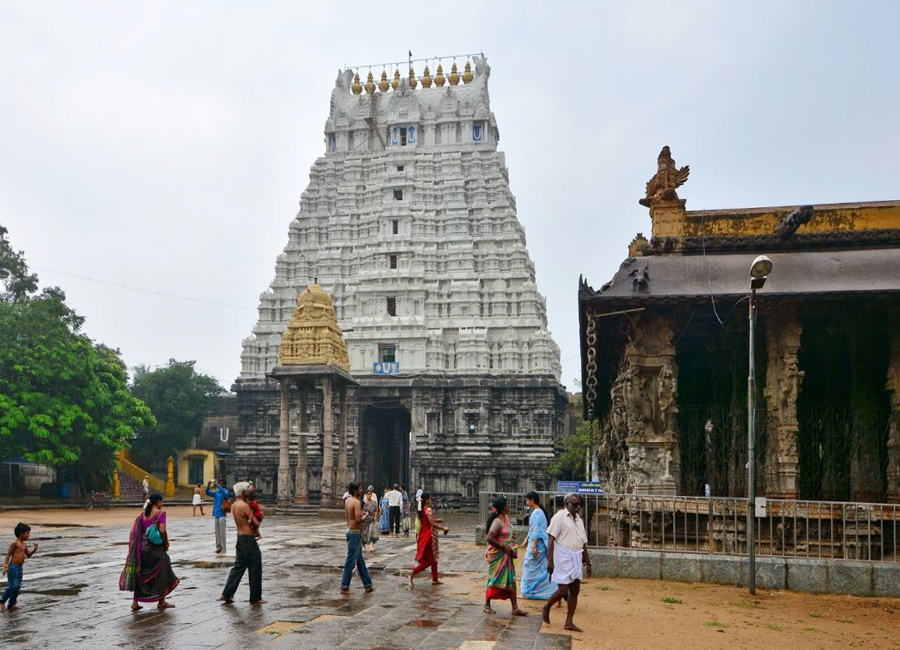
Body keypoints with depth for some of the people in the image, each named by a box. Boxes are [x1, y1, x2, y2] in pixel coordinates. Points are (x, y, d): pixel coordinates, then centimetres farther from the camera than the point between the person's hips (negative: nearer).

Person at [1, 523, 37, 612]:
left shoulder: (24, 544, 13)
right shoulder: (15, 543, -11)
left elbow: (28, 555, 19)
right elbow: (8, 554, -12)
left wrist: (34, 548, 2)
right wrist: (6, 566, -20)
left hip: (20, 568, 8)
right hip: (13, 567, -8)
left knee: (18, 587, 9)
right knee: (12, 586, -11)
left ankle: (11, 605, 18)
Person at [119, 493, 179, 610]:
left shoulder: (143, 513, 5)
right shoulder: (161, 513, -12)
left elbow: (134, 530, 3)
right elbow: (162, 531, -20)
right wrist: (166, 544, -6)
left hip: (143, 547, 5)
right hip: (156, 548, -5)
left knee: (141, 575, 15)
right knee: (161, 574, 11)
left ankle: (135, 602, 13)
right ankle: (161, 602, 19)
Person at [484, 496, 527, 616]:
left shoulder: (505, 518, 7)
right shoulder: (498, 522, -20)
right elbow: (489, 538, -27)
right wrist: (504, 547, -20)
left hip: (505, 554, 9)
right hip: (497, 555, -9)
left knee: (511, 581, 7)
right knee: (495, 580, 2)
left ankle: (515, 608, 9)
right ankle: (487, 605, 18)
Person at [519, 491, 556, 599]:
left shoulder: (537, 513, -18)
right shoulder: (536, 512, 13)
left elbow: (536, 531, -22)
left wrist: (533, 547, -23)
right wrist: (526, 541, 26)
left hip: (536, 544, -9)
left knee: (530, 567, 1)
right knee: (542, 568, 12)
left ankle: (527, 592, 10)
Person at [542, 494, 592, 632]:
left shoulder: (579, 520, 14)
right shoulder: (560, 517, -8)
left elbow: (583, 543, 18)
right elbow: (552, 539, -12)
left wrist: (588, 563, 15)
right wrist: (550, 560, -18)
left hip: (576, 559, 7)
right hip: (563, 558, -7)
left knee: (575, 590, 6)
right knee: (563, 590, -7)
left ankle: (569, 622, 13)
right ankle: (547, 608, 19)